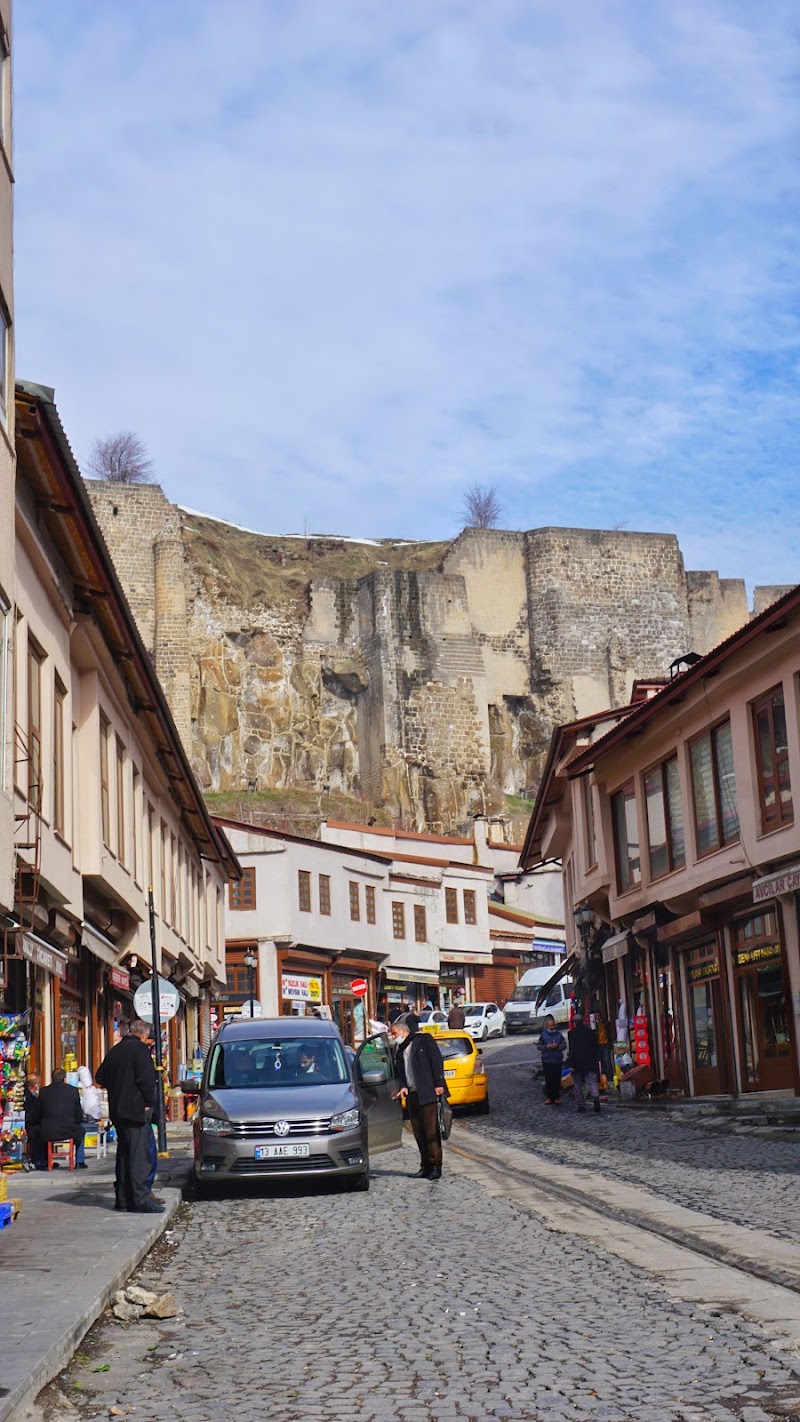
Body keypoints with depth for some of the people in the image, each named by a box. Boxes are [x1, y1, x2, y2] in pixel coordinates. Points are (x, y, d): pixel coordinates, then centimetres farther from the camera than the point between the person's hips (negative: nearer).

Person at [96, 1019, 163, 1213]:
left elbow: (101, 1077, 19)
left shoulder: (114, 1051, 13)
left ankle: (122, 1197, 19)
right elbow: (146, 1079, -20)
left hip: (117, 1110, 8)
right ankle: (140, 1200, -13)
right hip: (136, 1109, -8)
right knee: (139, 1155, -9)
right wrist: (148, 1101, -9)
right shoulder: (140, 1049, -12)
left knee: (123, 1154, 16)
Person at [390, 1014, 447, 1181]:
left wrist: (438, 1084, -12)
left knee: (431, 1132, -7)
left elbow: (436, 1061, -5)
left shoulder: (424, 1040, 1)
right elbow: (401, 1072, 20)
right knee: (419, 1134, 5)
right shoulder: (400, 1050, 20)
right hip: (412, 1096, 7)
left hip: (428, 1094, -7)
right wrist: (403, 1086, 0)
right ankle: (425, 1166, 10)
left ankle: (435, 1166, -4)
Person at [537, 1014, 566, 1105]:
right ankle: (549, 1097, 8)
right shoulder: (543, 1035, 5)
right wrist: (547, 1047, -14)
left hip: (557, 1060, 1)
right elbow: (539, 1046, 2)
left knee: (557, 1080, 1)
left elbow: (564, 1045, 4)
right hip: (547, 1061, -1)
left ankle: (557, 1097, 10)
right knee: (548, 1080, 0)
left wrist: (557, 1046, -15)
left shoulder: (559, 1034, 7)